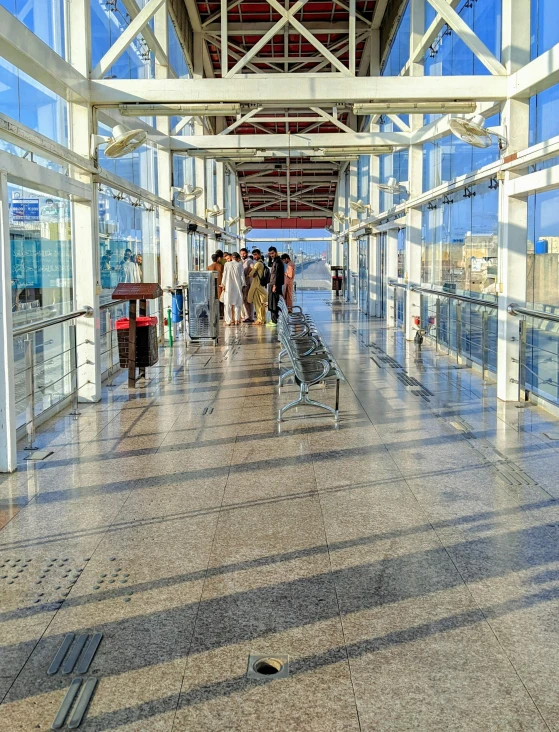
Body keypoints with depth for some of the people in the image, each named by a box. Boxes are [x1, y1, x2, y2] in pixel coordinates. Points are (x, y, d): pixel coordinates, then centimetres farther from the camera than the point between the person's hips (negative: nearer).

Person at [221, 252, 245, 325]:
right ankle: (237, 320, 1)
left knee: (228, 303, 4)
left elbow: (224, 275, 1)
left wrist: (223, 284, 6)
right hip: (237, 286, 0)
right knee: (237, 303, 6)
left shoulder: (227, 264, -1)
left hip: (228, 286, 0)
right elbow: (242, 276, 1)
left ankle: (229, 320, -1)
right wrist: (243, 285, 8)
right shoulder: (239, 265, -1)